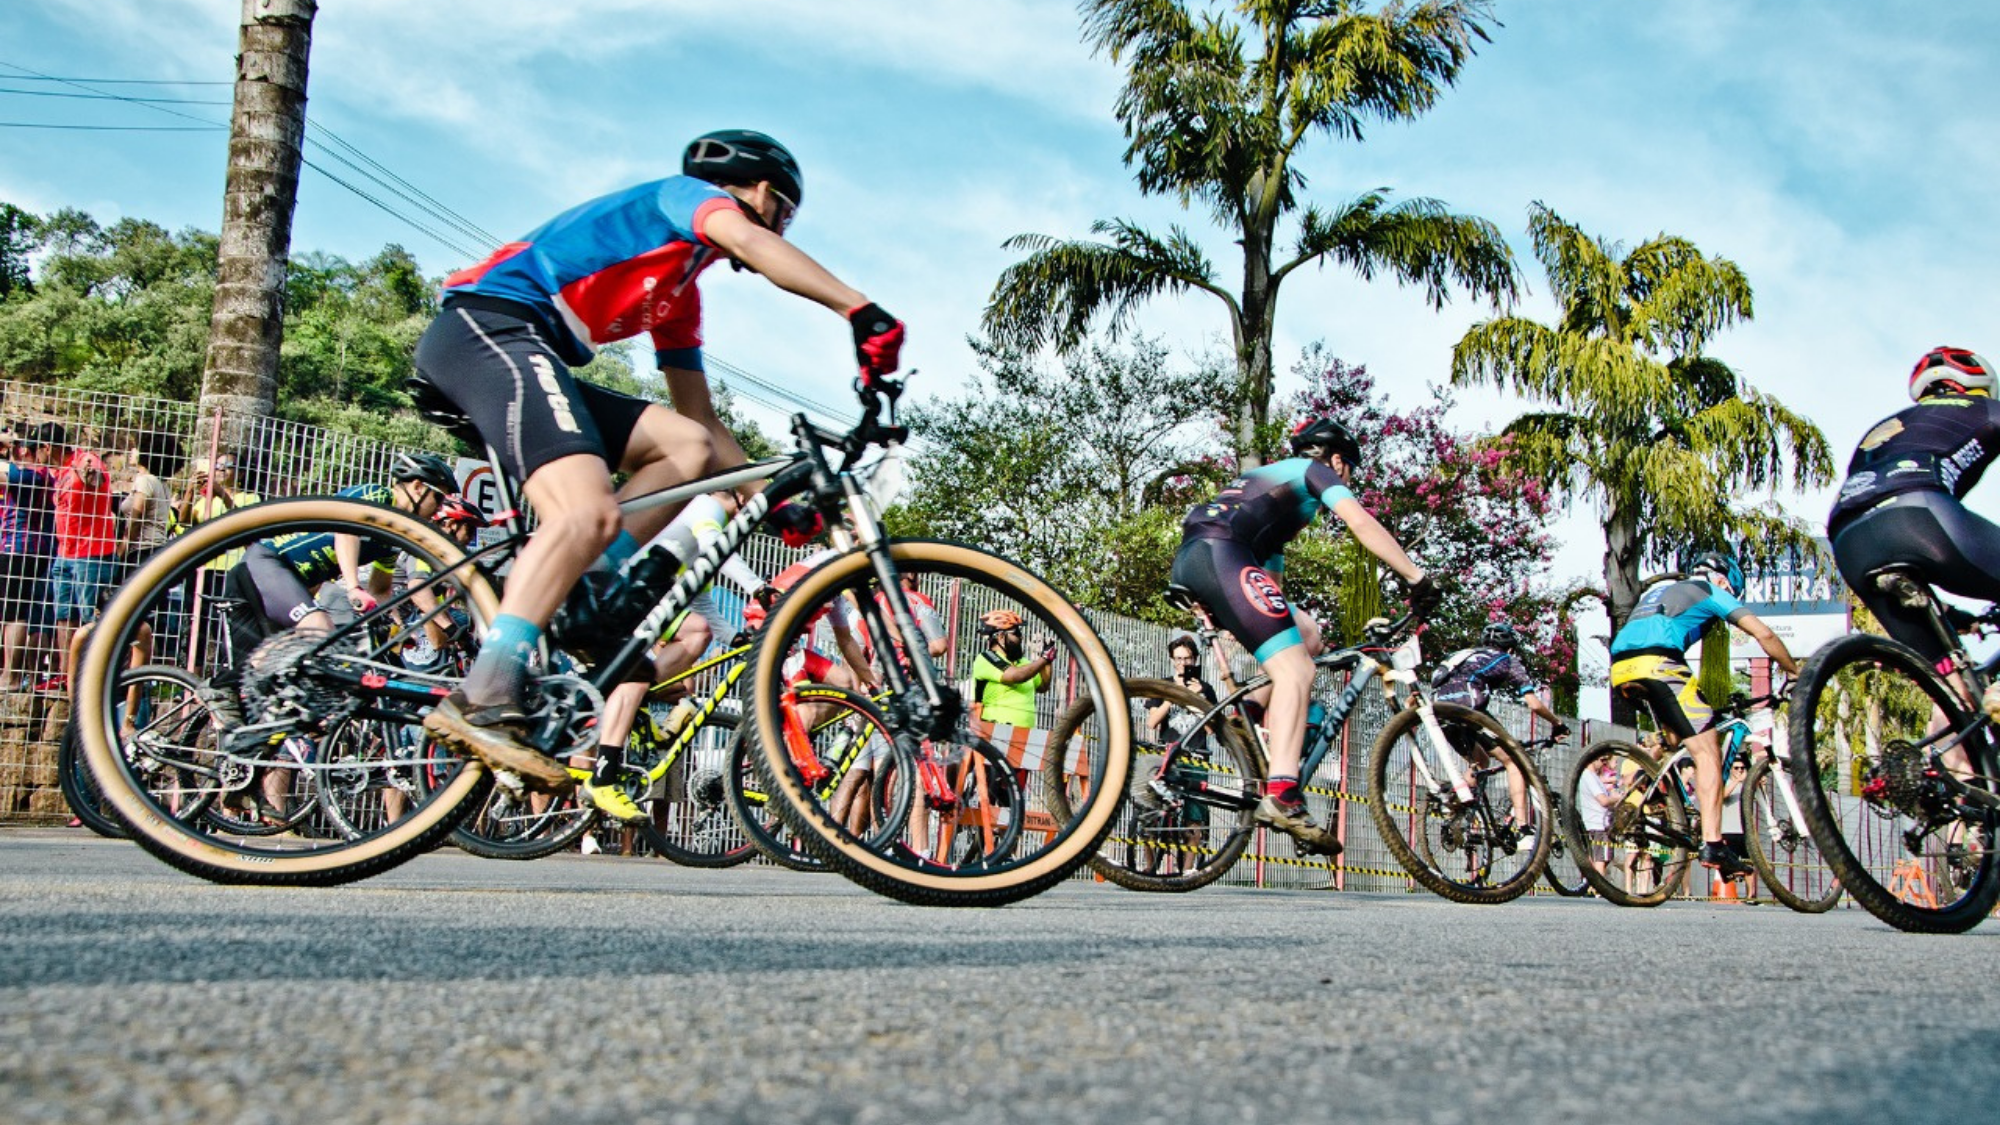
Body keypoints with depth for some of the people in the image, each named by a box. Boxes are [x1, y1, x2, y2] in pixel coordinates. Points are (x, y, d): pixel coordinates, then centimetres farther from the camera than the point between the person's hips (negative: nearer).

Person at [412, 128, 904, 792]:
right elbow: (750, 244, -18)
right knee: (590, 512, -27)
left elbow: (701, 417, 28)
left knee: (688, 446, 0)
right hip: (489, 324, -9)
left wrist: (772, 503, 22)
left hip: (523, 352, 9)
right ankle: (482, 702, -33)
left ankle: (574, 603, -9)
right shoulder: (685, 193, 7)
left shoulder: (680, 292, 29)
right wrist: (863, 312, -30)